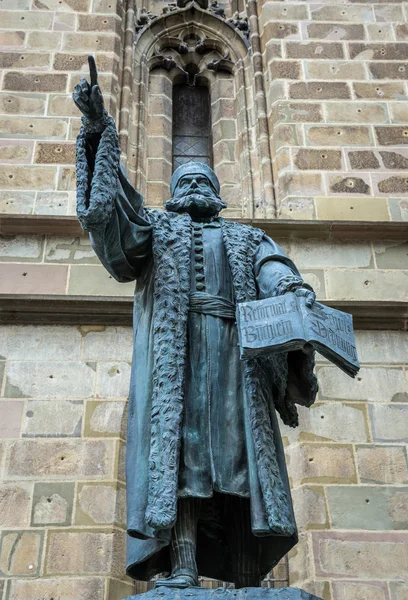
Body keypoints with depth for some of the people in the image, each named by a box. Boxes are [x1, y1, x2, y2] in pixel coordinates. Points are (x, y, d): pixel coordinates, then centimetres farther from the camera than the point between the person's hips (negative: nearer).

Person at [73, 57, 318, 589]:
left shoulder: (246, 236, 30)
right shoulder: (155, 226, 28)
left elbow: (277, 273, 12)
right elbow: (105, 208, 11)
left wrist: (299, 296, -13)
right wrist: (98, 130, 3)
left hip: (238, 347, 2)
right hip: (174, 346, -1)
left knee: (243, 452, -10)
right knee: (176, 442, -17)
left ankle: (248, 580, -11)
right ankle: (182, 568, -21)